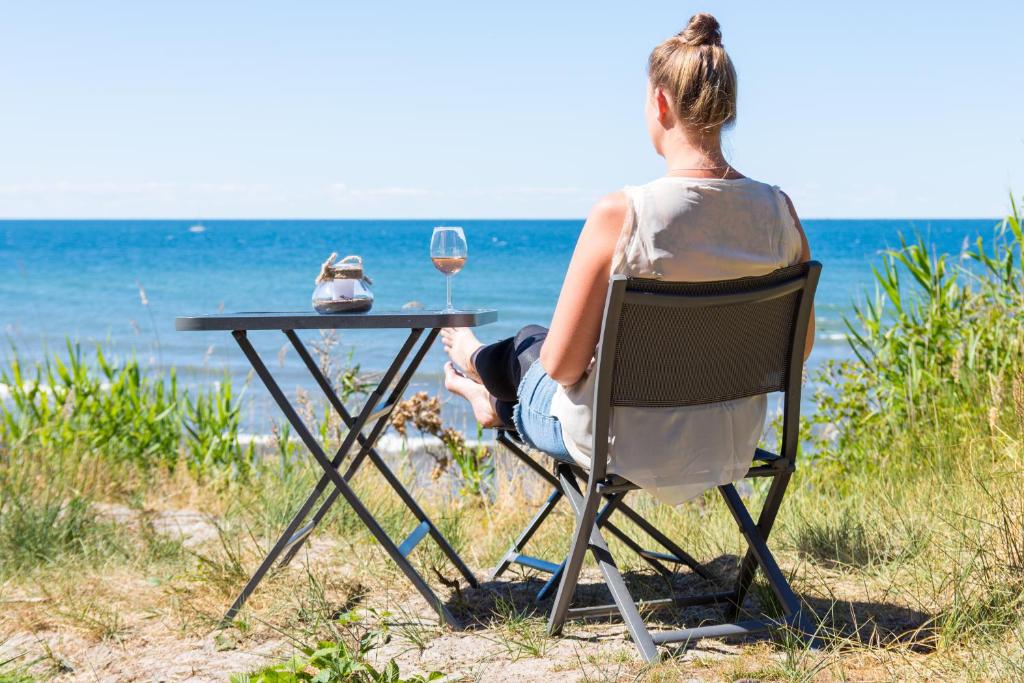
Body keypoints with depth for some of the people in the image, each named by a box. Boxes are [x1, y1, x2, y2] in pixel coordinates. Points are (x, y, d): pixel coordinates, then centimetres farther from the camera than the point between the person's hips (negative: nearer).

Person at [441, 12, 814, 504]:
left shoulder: (619, 215, -26)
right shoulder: (779, 211, -11)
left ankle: (476, 362, 65)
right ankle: (497, 400, 64)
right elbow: (797, 346, 1)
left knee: (528, 345, 30)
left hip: (624, 447, -5)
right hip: (733, 446, 5)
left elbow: (561, 365, -20)